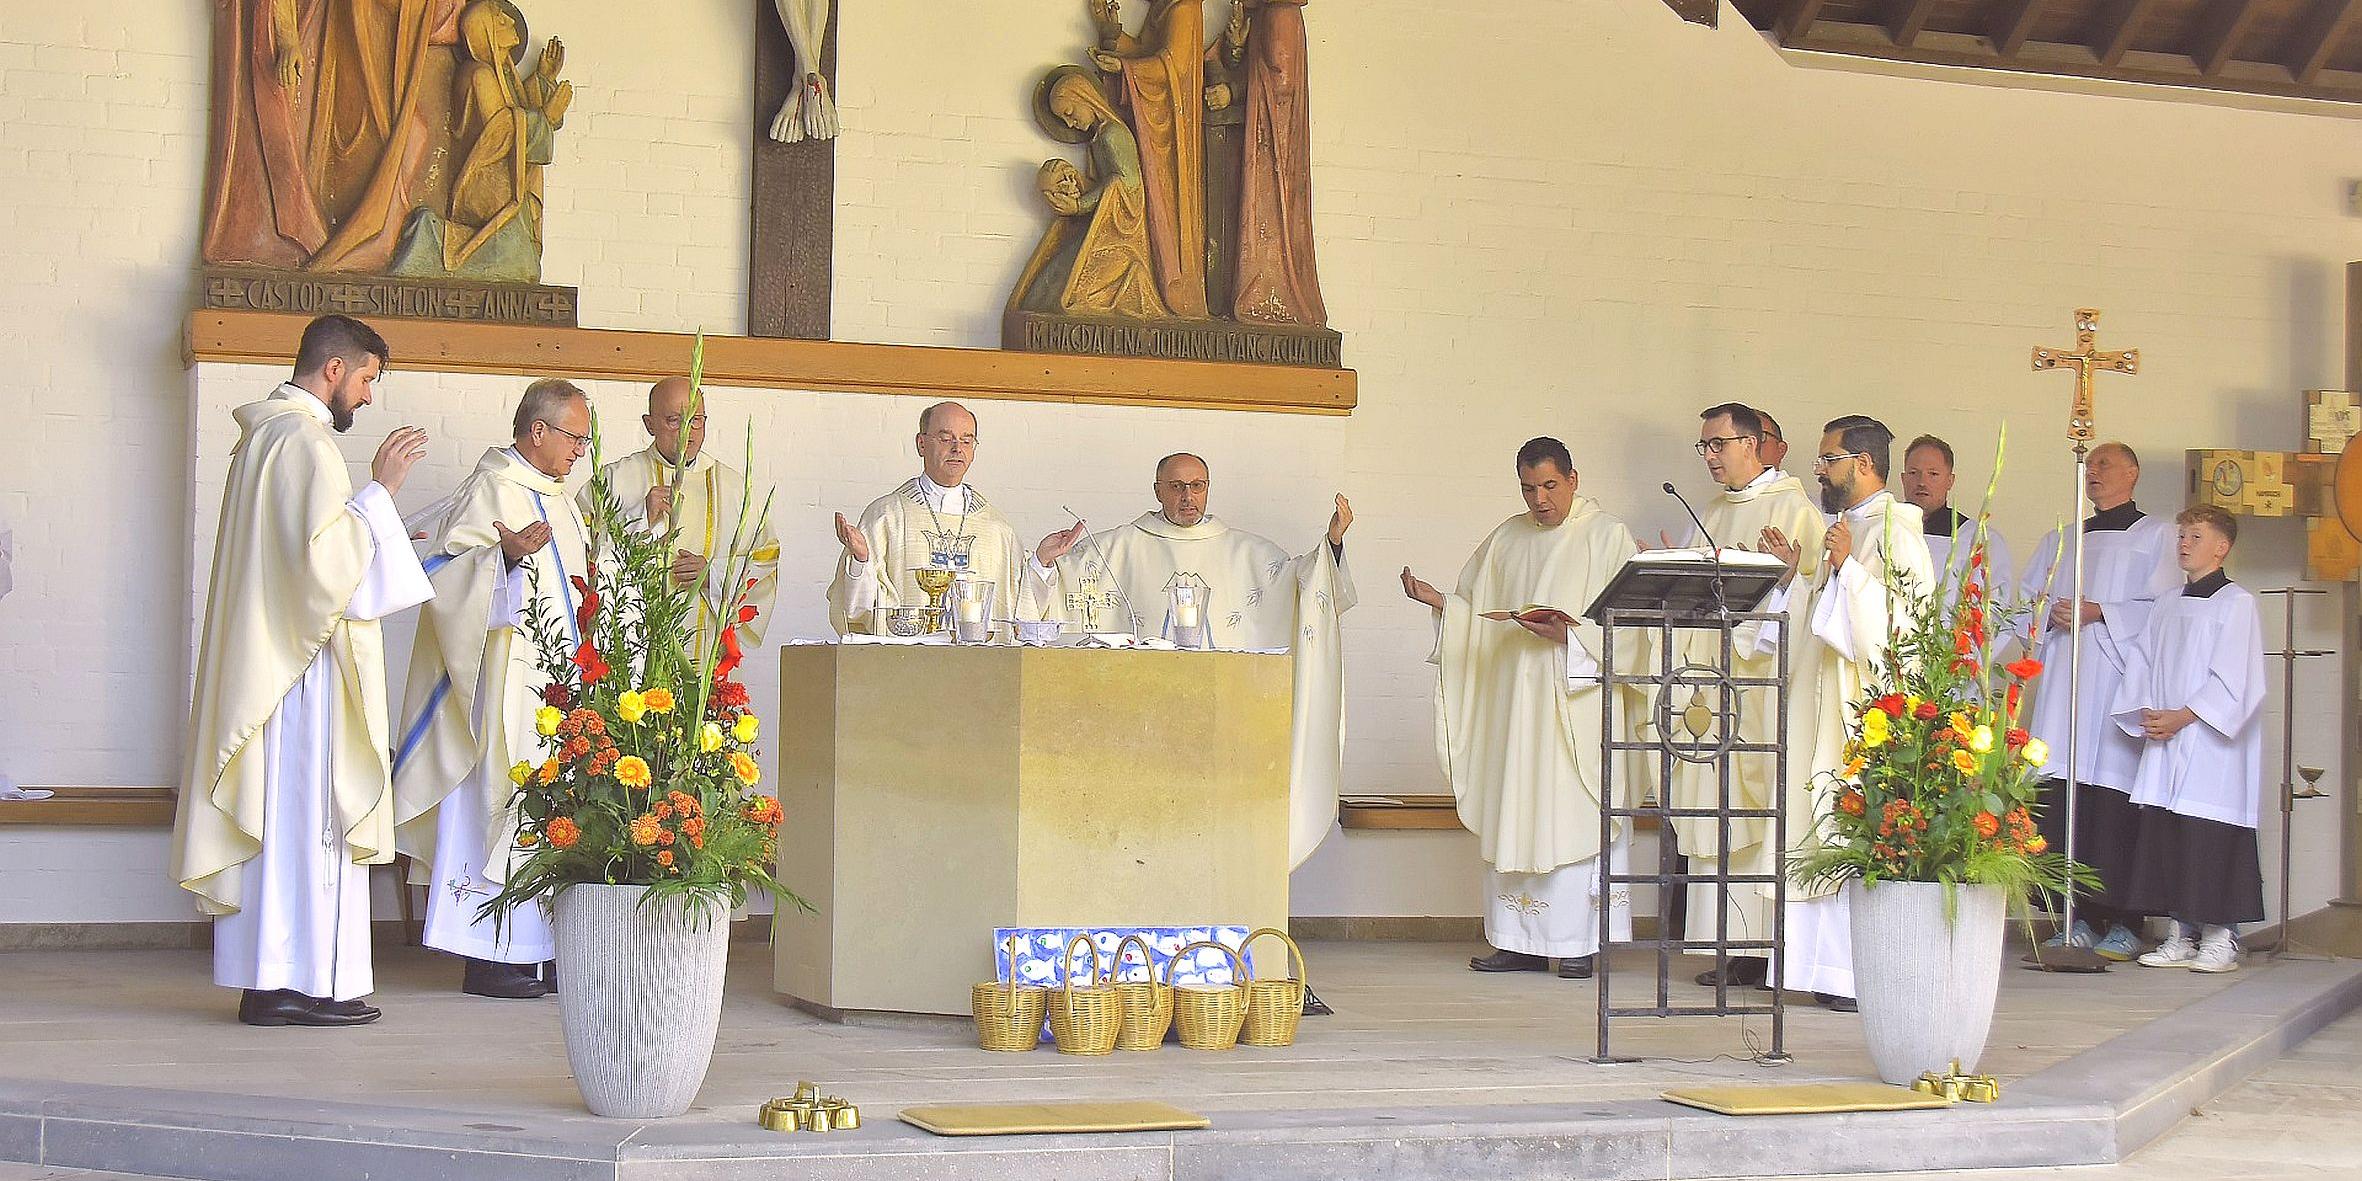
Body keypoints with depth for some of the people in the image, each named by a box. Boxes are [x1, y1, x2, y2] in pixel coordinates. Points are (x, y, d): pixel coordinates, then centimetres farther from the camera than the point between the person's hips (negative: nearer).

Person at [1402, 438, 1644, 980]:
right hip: (1512, 702, 5)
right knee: (1514, 819, 3)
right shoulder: (1507, 539, 15)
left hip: (1577, 706, -5)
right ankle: (1521, 941, 7)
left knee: (1574, 817, -7)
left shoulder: (1607, 537, -1)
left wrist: (1571, 634, -20)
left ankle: (1581, 943, -1)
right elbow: (1476, 614, 18)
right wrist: (1438, 601, -1)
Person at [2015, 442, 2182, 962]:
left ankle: (2120, 922, -11)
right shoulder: (2061, 540, 24)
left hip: (2121, 672, -4)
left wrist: (2100, 612, -10)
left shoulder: (2156, 535, 9)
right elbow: (2026, 599, 20)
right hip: (2063, 674, 4)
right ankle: (2076, 920, -4)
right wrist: (2052, 612, 0)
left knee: (2113, 789, -13)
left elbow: (2162, 607, -2)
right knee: (2062, 791, -6)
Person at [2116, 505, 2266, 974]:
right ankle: (2182, 937, 11)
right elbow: (2141, 664, 15)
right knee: (2162, 838, 4)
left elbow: (2235, 681, -11)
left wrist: (2182, 717, -14)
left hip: (2212, 748, -7)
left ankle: (2220, 938, -2)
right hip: (2163, 744, 7)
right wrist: (2146, 712, -3)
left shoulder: (2236, 603, -3)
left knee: (2212, 842, -8)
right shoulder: (2169, 606, 18)